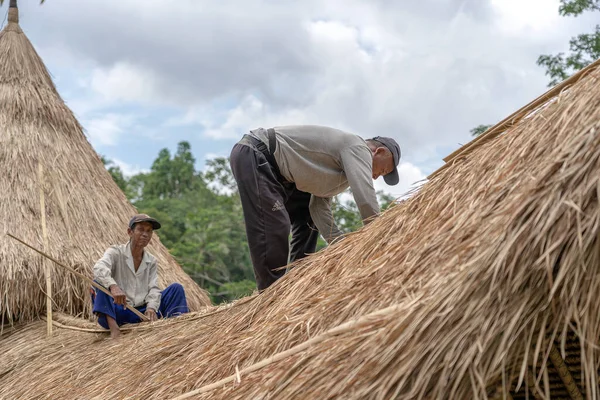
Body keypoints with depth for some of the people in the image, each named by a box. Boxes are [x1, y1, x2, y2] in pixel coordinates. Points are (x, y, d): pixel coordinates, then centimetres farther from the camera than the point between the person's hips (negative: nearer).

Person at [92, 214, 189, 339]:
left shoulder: (151, 261, 12)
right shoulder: (115, 252, -2)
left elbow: (153, 288, 1)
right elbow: (99, 268, -24)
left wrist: (151, 308, -22)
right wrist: (113, 286, -45)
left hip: (142, 313, 4)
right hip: (119, 313, -4)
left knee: (176, 288, -5)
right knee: (100, 283, -27)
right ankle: (114, 328, -42)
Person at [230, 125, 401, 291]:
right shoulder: (357, 148, -11)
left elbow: (319, 207, 9)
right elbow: (366, 199, -24)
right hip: (251, 154, -11)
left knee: (308, 219, 13)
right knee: (273, 228, -18)